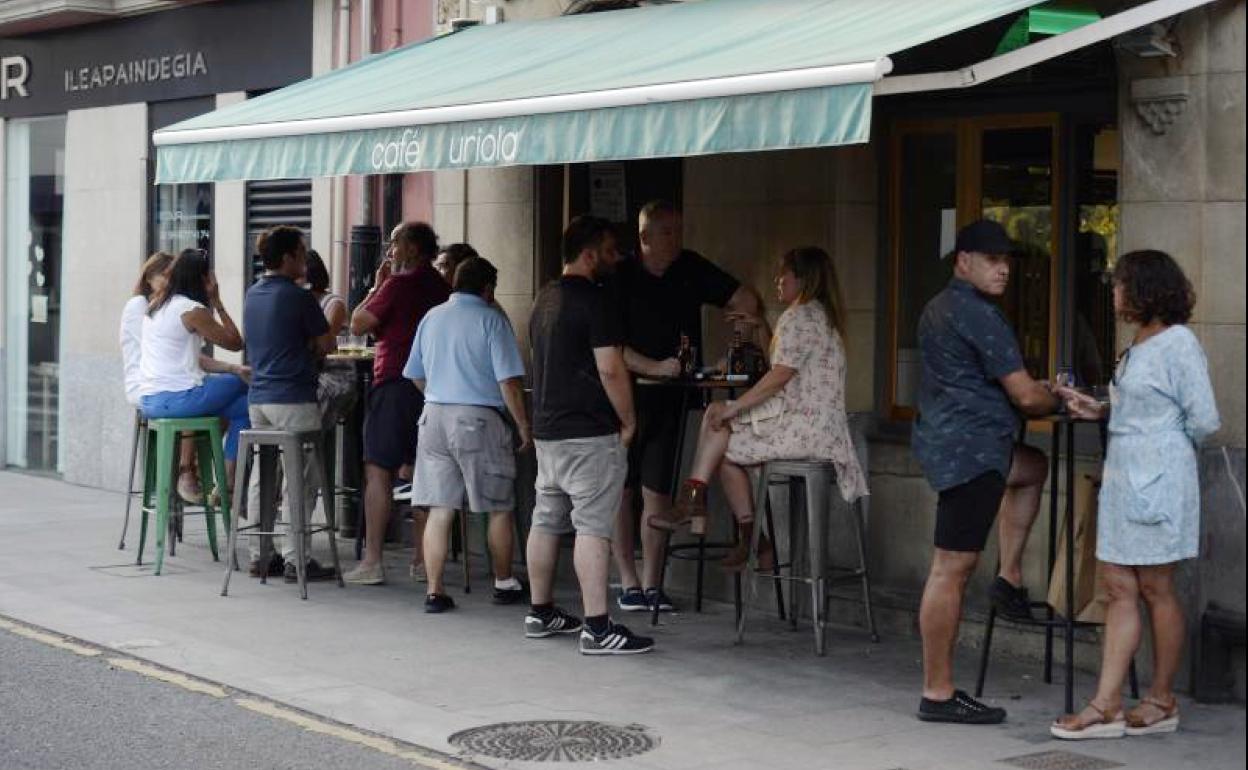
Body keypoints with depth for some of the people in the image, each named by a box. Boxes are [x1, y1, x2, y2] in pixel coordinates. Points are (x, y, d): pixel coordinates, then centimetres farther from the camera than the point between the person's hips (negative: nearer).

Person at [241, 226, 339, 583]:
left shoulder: (252, 295, 12)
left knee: (261, 476, 12)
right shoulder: (299, 297, -11)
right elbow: (327, 345, -4)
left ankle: (259, 555, 15)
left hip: (258, 397, 8)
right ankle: (295, 560, -4)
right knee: (300, 480, -3)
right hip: (294, 399, -8)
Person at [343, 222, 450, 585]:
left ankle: (372, 561, -7)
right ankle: (421, 559, 12)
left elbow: (358, 324, -7)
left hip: (395, 383, -7)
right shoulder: (442, 287, 10)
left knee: (378, 471, -4)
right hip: (432, 387, 7)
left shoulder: (398, 284, -11)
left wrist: (376, 286, 4)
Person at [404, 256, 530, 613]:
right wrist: (523, 424, -3)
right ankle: (504, 583, 21)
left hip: (433, 416, 5)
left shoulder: (432, 318, 10)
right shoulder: (491, 319, -6)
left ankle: (435, 590, 1)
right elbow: (509, 381, -11)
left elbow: (416, 375, 17)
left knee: (439, 510, 4)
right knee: (499, 508, 11)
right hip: (478, 420, -5)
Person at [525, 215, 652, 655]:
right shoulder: (594, 301, -14)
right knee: (593, 527, -10)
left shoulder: (545, 300, 15)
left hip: (546, 430, 9)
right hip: (590, 434, -9)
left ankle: (541, 613, 23)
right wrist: (628, 421, -6)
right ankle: (597, 628, -12)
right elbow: (611, 370, -18)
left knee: (546, 520, 15)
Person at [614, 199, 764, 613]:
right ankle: (629, 583, 10)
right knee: (621, 491, 2)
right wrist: (654, 367, -21)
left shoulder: (691, 269, 4)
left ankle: (652, 583, 10)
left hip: (669, 398, 3)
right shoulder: (620, 277, -8)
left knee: (657, 493, 4)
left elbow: (747, 301, 7)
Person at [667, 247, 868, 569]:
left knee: (724, 451, -2)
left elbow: (780, 375, -18)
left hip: (804, 427, -10)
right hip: (823, 429, 10)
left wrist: (733, 408, -13)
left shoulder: (798, 317, -12)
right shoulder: (824, 315, 19)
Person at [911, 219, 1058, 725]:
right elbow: (1025, 396, -15)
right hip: (969, 449, -10)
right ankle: (938, 695, -4)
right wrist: (1059, 401, 7)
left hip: (945, 439, 10)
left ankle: (1010, 577, 26)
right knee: (952, 569, -7)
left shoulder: (938, 309, 16)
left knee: (1032, 467, 33)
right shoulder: (977, 314, -15)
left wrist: (1041, 396, 19)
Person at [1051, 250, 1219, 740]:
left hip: (1158, 479, -9)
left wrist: (1166, 454, 4)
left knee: (1155, 588, 1)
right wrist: (1099, 411, 9)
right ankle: (1106, 708, 4)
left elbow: (1202, 420, -11)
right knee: (1119, 589, 4)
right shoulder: (1137, 346, 14)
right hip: (1122, 476, 9)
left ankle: (1162, 702, 13)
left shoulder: (1178, 343, -12)